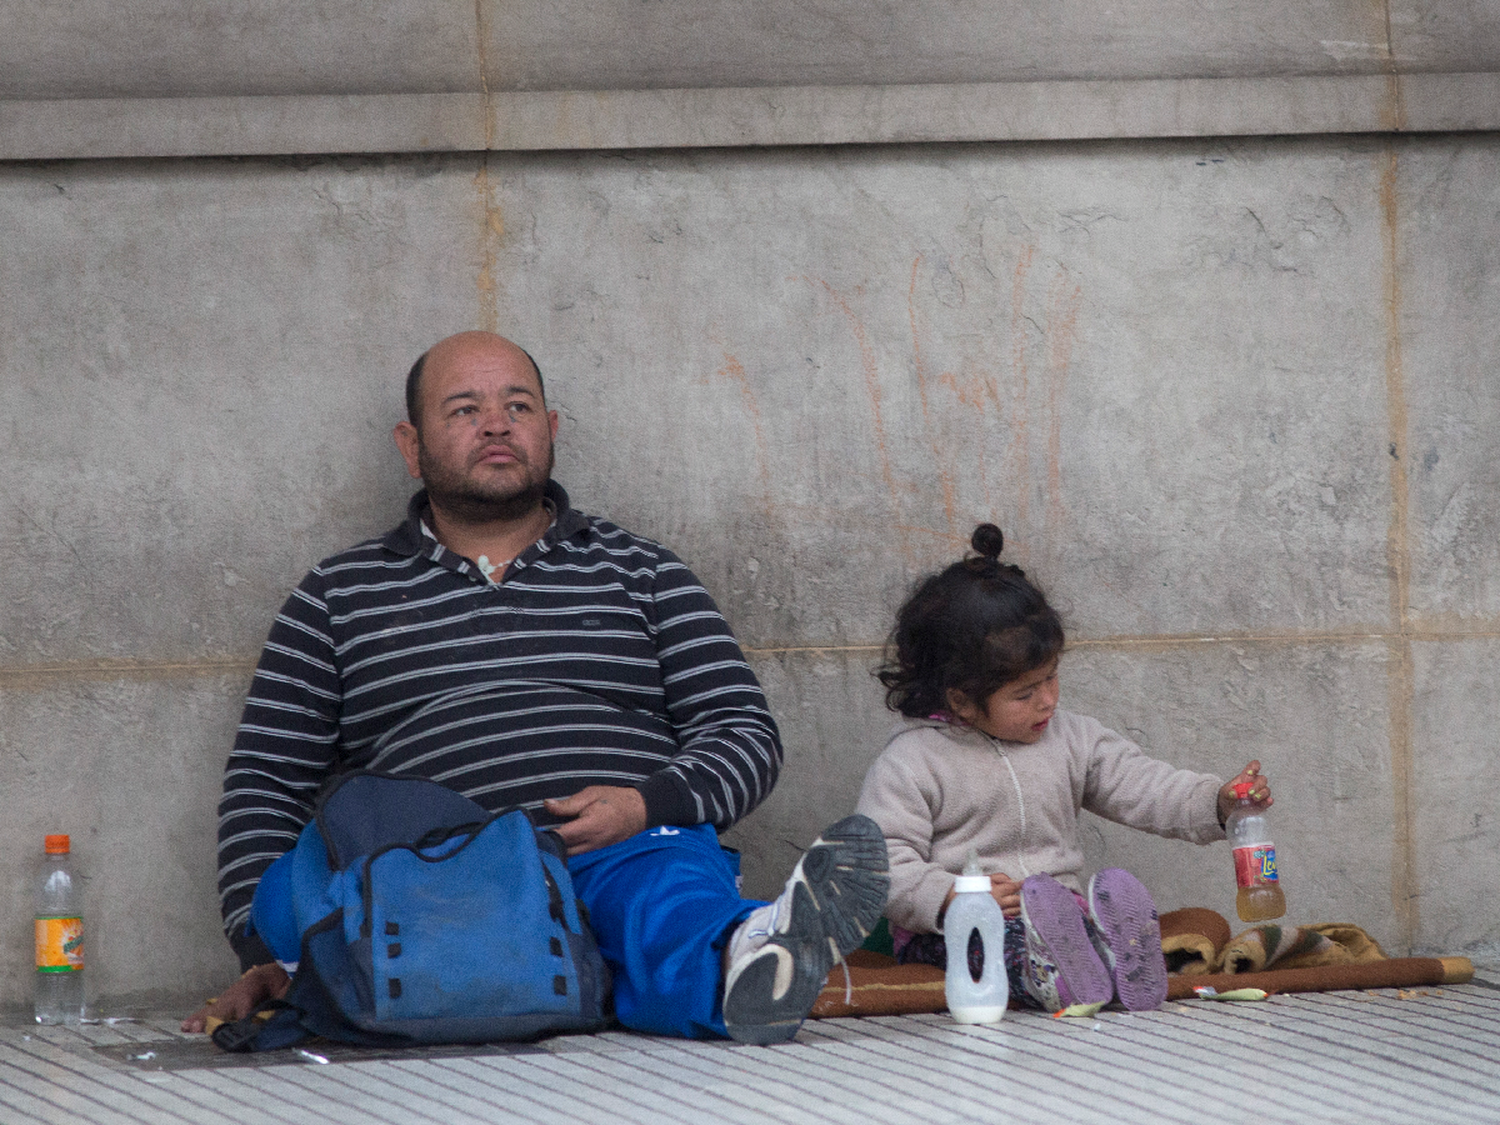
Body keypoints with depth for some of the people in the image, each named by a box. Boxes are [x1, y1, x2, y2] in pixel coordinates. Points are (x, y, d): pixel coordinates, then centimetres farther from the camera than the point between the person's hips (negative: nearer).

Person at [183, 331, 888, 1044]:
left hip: (634, 851, 1)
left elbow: (743, 732, 16)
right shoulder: (338, 596, 24)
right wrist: (264, 957, 1)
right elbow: (266, 783, 18)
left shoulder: (640, 571, 24)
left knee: (662, 880, -36)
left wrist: (648, 806, -7)